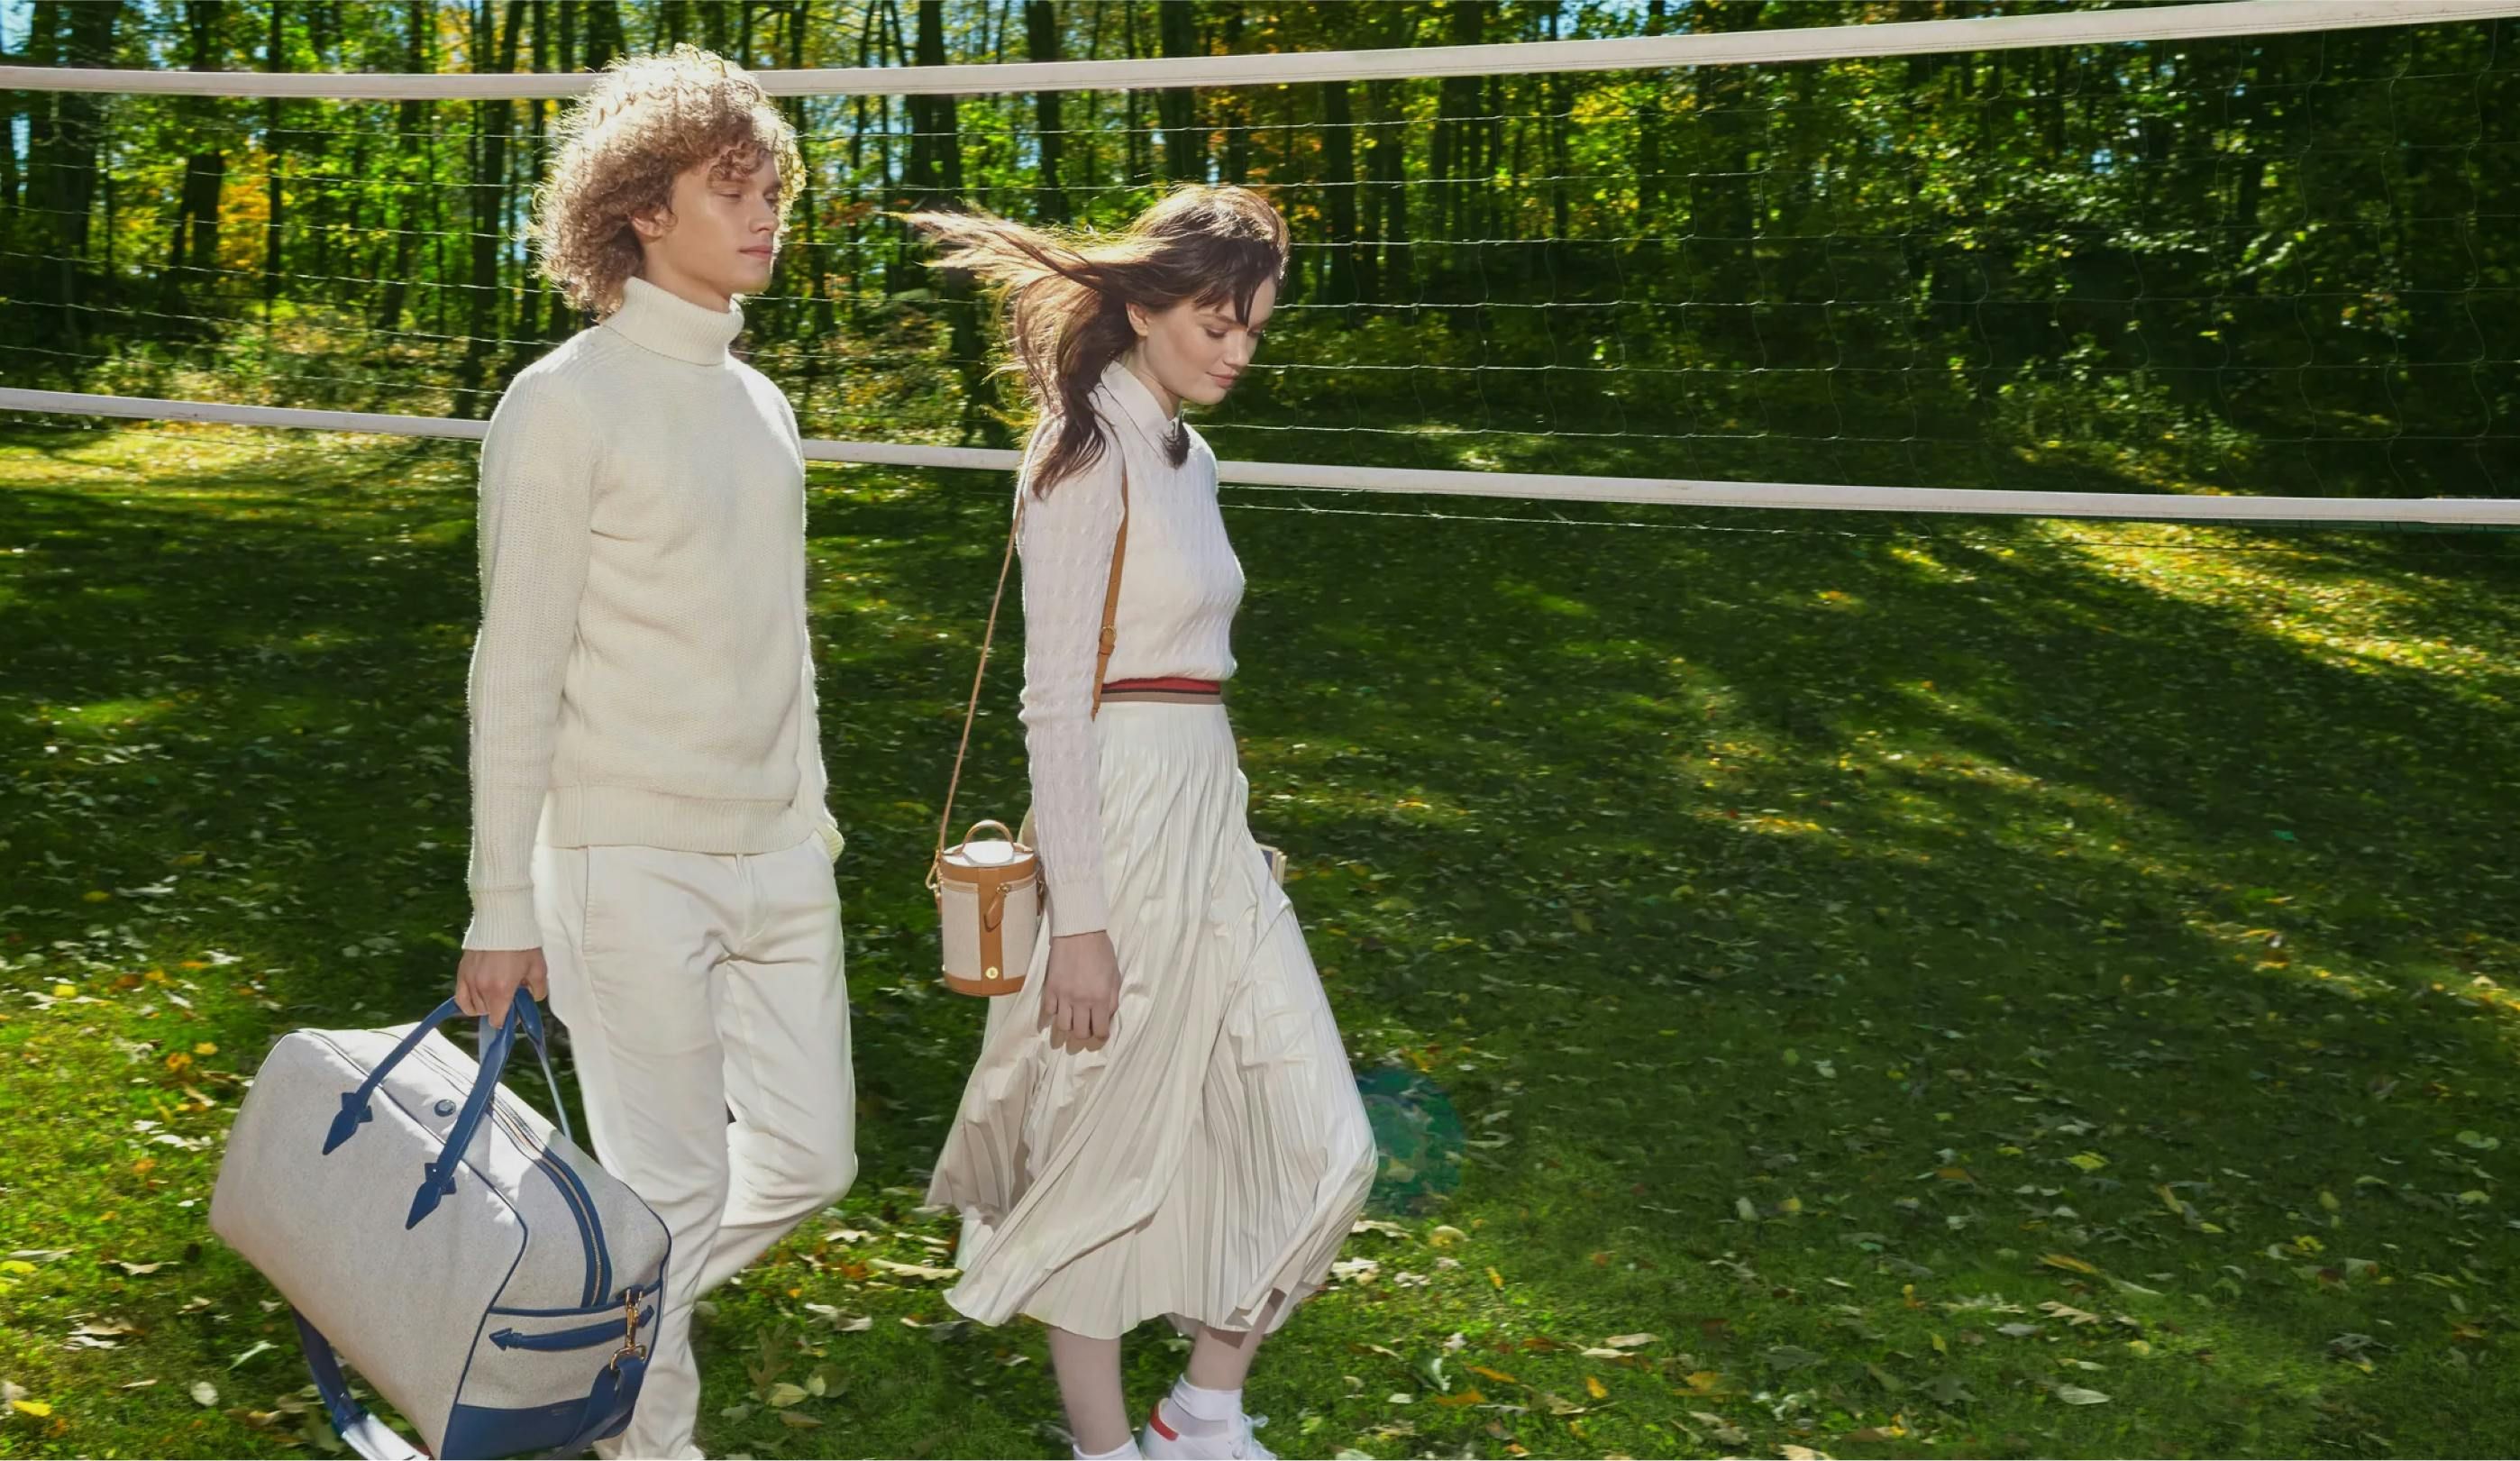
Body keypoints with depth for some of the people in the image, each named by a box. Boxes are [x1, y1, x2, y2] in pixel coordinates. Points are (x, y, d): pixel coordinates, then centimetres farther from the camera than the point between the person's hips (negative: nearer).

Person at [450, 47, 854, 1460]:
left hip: (780, 860, 7)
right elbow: (517, 675, -11)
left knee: (808, 1158, 14)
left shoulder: (764, 407, 11)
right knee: (674, 1189, 2)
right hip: (633, 865, -7)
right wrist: (503, 911, -11)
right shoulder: (567, 405, -10)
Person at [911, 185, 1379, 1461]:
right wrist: (1078, 918, -18)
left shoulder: (1186, 457, 13)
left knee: (1310, 1137, 9)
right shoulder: (1088, 457, -12)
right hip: (1122, 820, -9)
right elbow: (1056, 702, -16)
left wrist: (1213, 824, 18)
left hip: (1210, 816, 9)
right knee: (1109, 1150, 6)